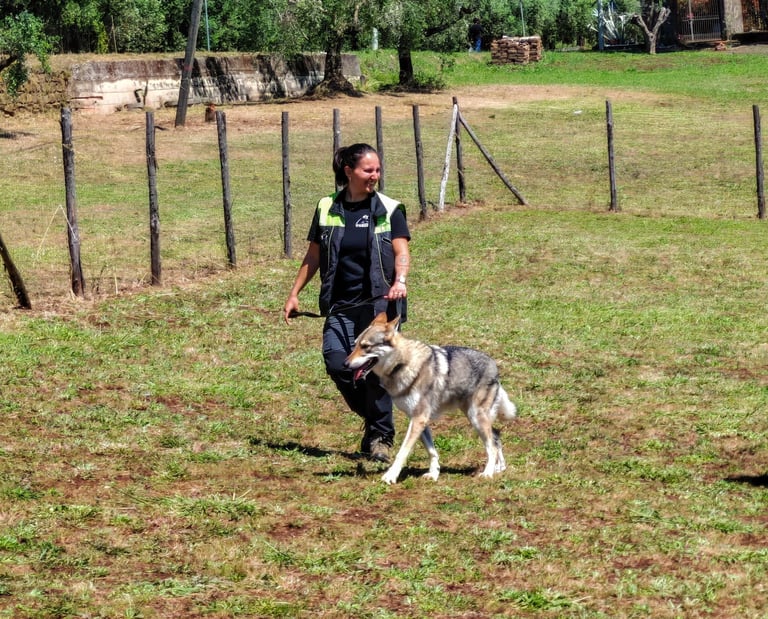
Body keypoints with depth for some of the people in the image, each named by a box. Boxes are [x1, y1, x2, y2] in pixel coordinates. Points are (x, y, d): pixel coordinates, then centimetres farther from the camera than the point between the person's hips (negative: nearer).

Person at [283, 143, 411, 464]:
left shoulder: (389, 210, 4)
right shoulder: (327, 208, 10)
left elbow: (401, 251, -5)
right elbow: (313, 256, 16)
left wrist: (400, 280, -25)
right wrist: (294, 294, 13)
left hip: (380, 302, -2)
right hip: (341, 305, 2)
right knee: (336, 362, -11)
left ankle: (380, 437, 4)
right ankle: (372, 415, 13)